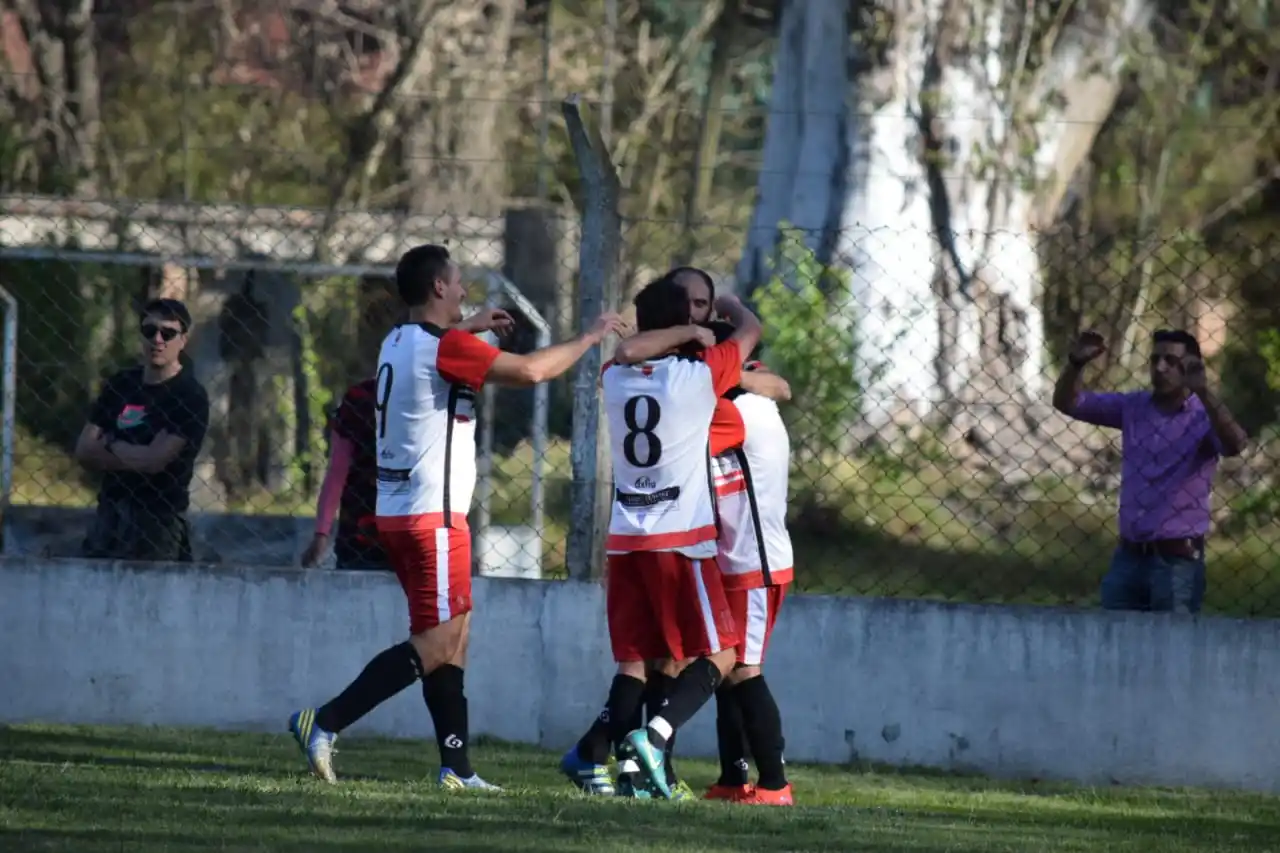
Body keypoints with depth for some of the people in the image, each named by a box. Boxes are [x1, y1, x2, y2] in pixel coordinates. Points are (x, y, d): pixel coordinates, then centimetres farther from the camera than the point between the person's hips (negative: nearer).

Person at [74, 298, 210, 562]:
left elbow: (154, 460, -15)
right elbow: (83, 450, 7)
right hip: (109, 513, 6)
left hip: (158, 523, -6)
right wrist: (136, 456, -7)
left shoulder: (190, 396, -6)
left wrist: (109, 446, 1)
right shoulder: (121, 384, 13)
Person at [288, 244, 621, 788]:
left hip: (397, 512, 10)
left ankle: (456, 767, 9)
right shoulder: (445, 348, -15)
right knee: (437, 645, -9)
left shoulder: (398, 343, 12)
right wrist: (590, 338, -7)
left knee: (452, 638, 12)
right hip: (432, 515, -10)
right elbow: (530, 371, -20)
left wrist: (471, 327, 43)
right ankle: (324, 723, -15)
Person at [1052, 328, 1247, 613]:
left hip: (1177, 561, -5)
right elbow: (1066, 402, 9)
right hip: (1128, 557, 5)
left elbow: (1235, 445, -29)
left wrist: (1203, 391, -41)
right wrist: (1076, 363, -11)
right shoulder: (1133, 407, 8)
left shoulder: (1204, 416, -8)